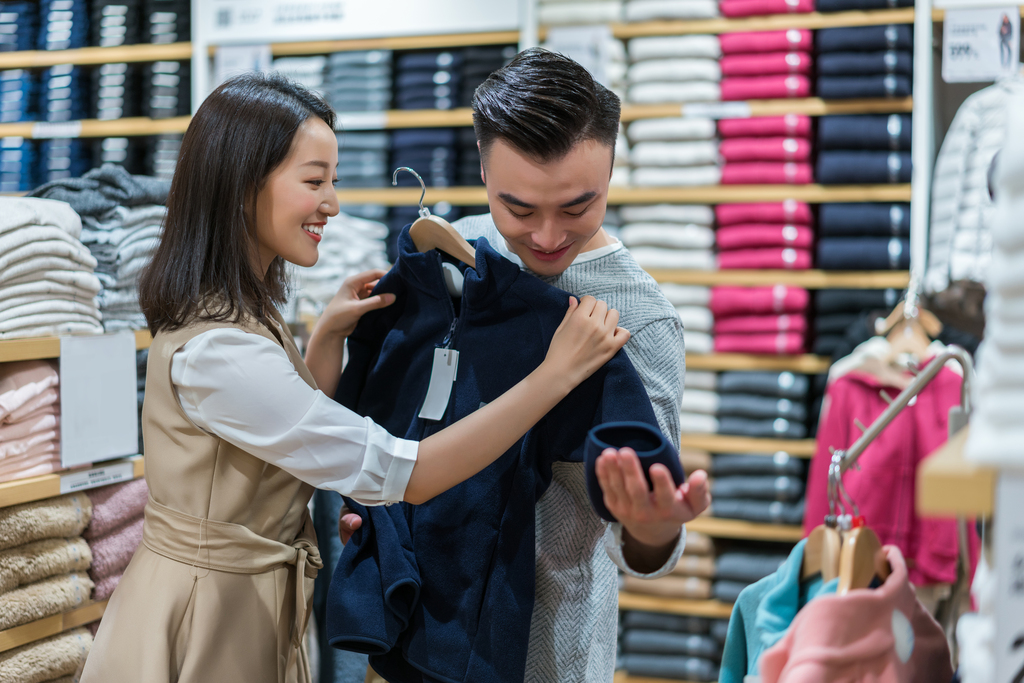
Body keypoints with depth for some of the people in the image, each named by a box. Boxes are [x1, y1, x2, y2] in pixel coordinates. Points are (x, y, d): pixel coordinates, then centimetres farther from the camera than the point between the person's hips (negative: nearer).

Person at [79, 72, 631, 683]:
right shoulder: (214, 351, -28)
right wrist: (558, 372, -28)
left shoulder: (231, 311, 3)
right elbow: (403, 475, -29)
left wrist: (329, 337, 1)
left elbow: (302, 430, 14)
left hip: (252, 607, 9)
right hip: (207, 626, -9)